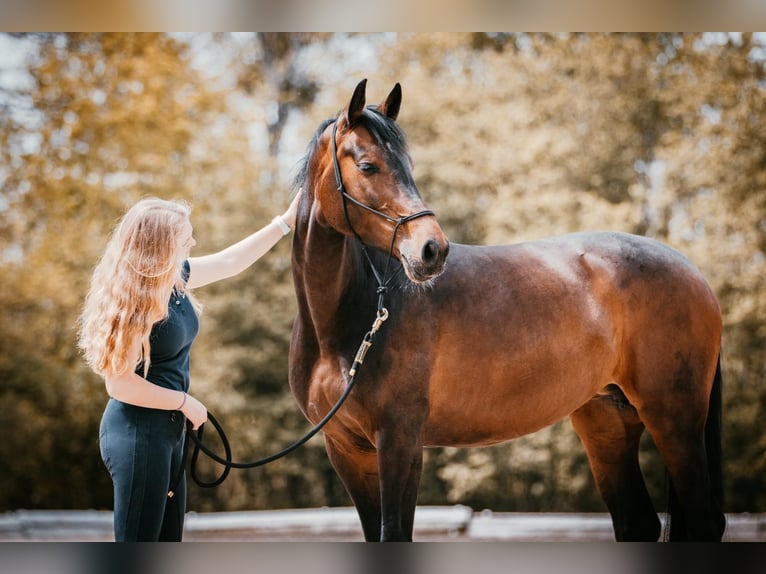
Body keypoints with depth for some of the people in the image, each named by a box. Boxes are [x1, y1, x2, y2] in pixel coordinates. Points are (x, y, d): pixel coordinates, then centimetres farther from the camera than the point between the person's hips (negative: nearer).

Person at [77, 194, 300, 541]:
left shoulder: (176, 278, 3)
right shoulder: (135, 304, -22)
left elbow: (231, 261, 18)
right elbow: (120, 383, -24)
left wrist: (285, 222, 18)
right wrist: (185, 402, -13)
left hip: (166, 431, 9)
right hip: (137, 434, -9)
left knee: (168, 539, 17)